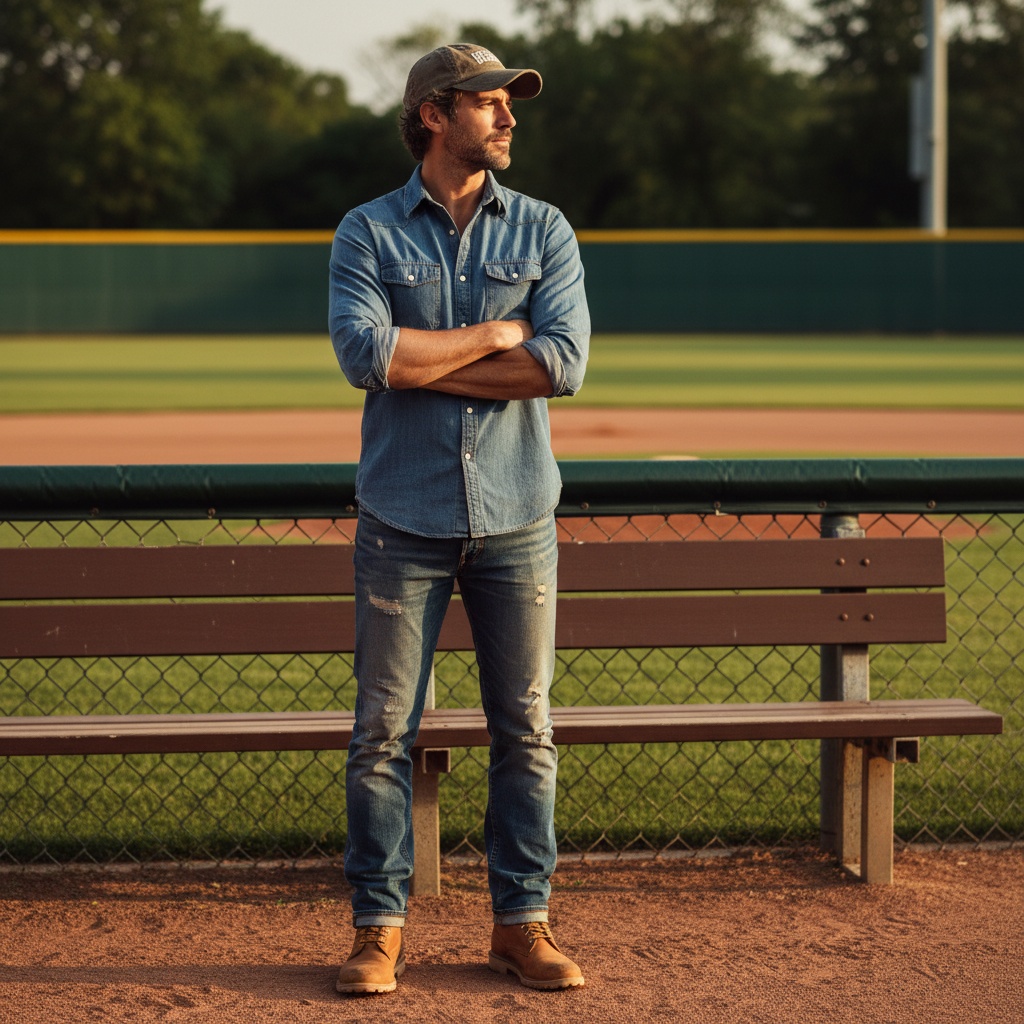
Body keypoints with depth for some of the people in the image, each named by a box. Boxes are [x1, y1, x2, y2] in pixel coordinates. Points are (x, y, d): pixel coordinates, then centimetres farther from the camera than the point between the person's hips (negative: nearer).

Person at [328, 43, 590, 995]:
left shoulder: (543, 231, 8)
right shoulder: (367, 232, 3)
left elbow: (563, 362, -8)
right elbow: (365, 353, -14)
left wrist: (420, 364, -9)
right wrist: (494, 335, -9)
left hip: (516, 520, 2)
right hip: (404, 521, -2)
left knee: (525, 729, 5)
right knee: (383, 730, -1)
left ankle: (522, 921, 14)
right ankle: (379, 929, 7)